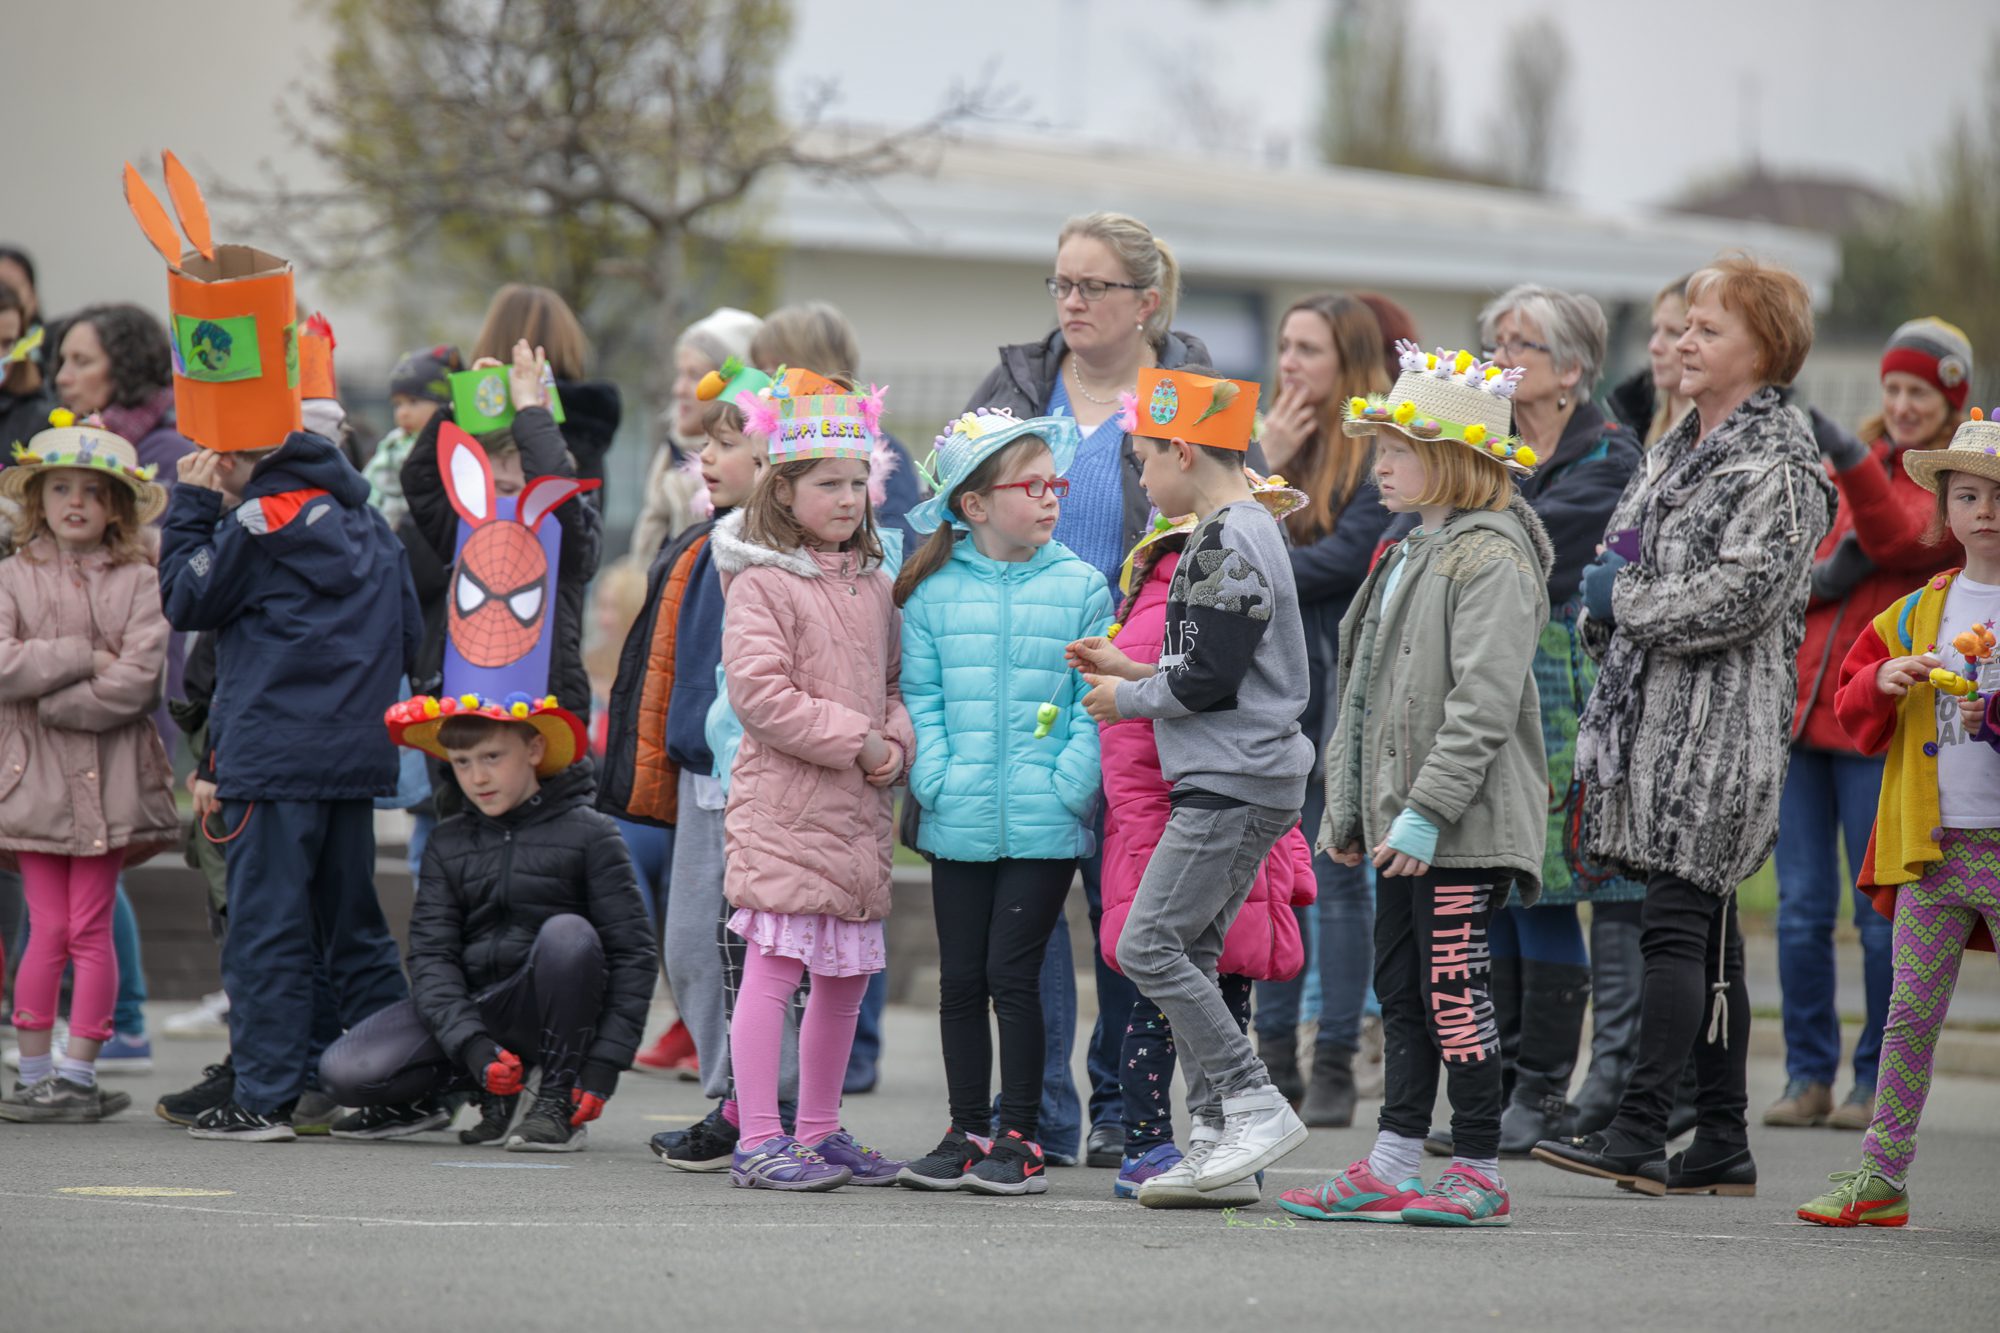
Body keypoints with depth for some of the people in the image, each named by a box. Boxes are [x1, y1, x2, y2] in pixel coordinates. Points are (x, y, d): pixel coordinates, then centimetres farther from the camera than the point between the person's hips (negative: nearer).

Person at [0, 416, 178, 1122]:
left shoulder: (138, 582, 3)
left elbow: (138, 678, -10)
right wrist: (81, 658, -13)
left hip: (110, 777, 0)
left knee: (89, 930, -1)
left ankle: (77, 1074, 4)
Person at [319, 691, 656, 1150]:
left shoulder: (587, 833, -4)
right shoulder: (447, 844, 8)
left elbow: (633, 952, -6)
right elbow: (430, 953, -1)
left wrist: (604, 1066, -15)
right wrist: (472, 1046, -19)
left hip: (553, 1011, -3)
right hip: (472, 1009, 3)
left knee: (567, 932, -35)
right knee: (343, 1072, -19)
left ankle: (557, 1100, -16)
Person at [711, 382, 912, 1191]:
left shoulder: (873, 585, 15)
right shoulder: (761, 584, -8)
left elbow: (893, 682, 22)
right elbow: (760, 693, -15)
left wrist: (895, 745, 1)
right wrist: (853, 739, -14)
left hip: (858, 806, 7)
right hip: (783, 799, -7)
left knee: (847, 974, 11)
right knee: (774, 965, -8)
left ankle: (819, 1131, 22)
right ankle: (758, 1141, -7)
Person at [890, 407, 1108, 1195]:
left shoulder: (1082, 589, 2)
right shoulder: (933, 593, 6)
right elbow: (919, 698, 7)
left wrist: (1069, 784, -11)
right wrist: (935, 778, -6)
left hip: (1045, 825, -2)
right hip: (958, 824, 2)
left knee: (1012, 973, -5)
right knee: (961, 979, 7)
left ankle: (1018, 1138, 4)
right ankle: (968, 1134, 17)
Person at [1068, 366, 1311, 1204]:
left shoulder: (1225, 544, -14)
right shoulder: (1248, 531, 17)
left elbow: (1210, 680, -19)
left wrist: (1128, 700, -4)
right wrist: (1131, 670, 19)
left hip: (1233, 785, -10)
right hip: (1240, 781, 10)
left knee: (1148, 946, -12)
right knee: (1188, 954, 10)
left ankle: (1255, 1105, -11)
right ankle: (1216, 1136, 9)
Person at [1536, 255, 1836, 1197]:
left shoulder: (1779, 467, -8)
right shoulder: (1678, 450, 19)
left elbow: (1743, 592, -19)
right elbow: (1619, 561, 27)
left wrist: (1626, 600, -10)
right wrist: (1601, 612, 6)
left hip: (1719, 724, -9)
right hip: (1653, 712, 9)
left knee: (1678, 921, -12)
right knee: (1705, 933, 9)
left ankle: (1639, 1132, -16)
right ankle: (1721, 1143, 12)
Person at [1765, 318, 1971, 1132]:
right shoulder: (1837, 472, 17)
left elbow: (1899, 537, -18)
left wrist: (1849, 458, -33)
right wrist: (1818, 578, -8)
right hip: (1802, 710, 4)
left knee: (1882, 912, -2)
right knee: (1803, 907, 3)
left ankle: (1879, 1082, 5)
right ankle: (1808, 1075, 10)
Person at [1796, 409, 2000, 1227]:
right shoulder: (1916, 613, 11)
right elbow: (1856, 717, 14)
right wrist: (1883, 682, -5)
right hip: (1931, 844, 3)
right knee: (1911, 1012, 5)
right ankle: (1881, 1176, 10)